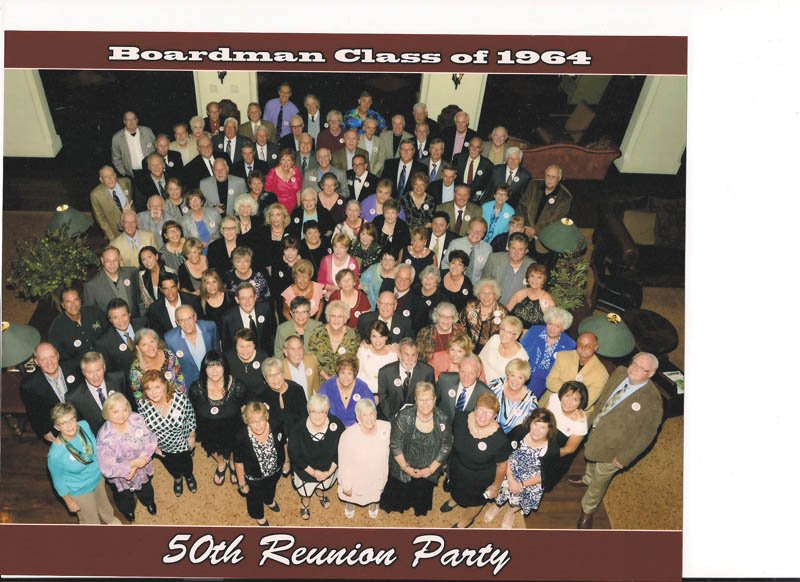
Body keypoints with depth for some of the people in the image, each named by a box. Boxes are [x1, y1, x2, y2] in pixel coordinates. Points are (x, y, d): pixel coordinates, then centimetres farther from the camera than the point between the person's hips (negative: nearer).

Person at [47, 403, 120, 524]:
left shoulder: (84, 425, -25)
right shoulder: (55, 454, -38)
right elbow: (58, 480, -20)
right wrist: (69, 501, -7)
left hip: (98, 477, 5)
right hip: (80, 491, -5)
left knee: (103, 502, 35)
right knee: (91, 520, 22)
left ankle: (109, 519, 68)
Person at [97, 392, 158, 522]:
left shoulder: (136, 419, -28)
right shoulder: (105, 437, -37)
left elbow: (151, 440, -20)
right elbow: (107, 469, -33)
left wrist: (137, 465, -26)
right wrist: (133, 464, -30)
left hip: (142, 470, 3)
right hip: (120, 479, -3)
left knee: (146, 492, 35)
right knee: (124, 501, 30)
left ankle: (149, 502, 69)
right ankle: (128, 510, 66)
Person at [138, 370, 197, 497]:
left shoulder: (180, 398, -33)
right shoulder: (143, 406, -28)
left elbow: (191, 418, -13)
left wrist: (191, 436, -4)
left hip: (183, 444, -1)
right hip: (162, 449, 1)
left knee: (186, 465, 28)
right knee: (171, 467, 30)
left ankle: (189, 476, 64)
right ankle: (177, 478, 66)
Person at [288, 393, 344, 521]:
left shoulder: (337, 425, -30)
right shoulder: (298, 430, -34)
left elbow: (340, 451, -16)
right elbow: (294, 455, -20)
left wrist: (330, 471, -18)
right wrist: (313, 472, -19)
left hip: (329, 469, 2)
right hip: (306, 471, -2)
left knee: (323, 485, 35)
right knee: (306, 491, 29)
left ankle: (320, 494, 71)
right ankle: (305, 504, 64)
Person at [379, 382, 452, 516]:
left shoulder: (443, 419, -18)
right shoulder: (404, 417, -24)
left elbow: (446, 447, -8)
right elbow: (395, 444, -16)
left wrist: (431, 469, -9)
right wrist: (405, 467, -14)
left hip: (428, 470, 2)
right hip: (403, 467, -2)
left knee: (422, 501, 26)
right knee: (398, 495, 20)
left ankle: (419, 510, 58)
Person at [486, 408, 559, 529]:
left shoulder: (552, 449, -16)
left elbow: (544, 475, -9)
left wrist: (522, 484, -15)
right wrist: (511, 480, -17)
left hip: (532, 481, 0)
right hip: (510, 472, 1)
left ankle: (512, 511, 21)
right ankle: (497, 505, 22)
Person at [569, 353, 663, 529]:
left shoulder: (652, 402, -32)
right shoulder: (620, 372, -14)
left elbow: (645, 436, -21)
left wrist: (622, 458, -15)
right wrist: (593, 418, 12)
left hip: (613, 447, -6)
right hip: (596, 429, 6)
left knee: (599, 481, 16)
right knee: (591, 458, 35)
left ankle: (587, 512, 42)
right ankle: (587, 479, 68)